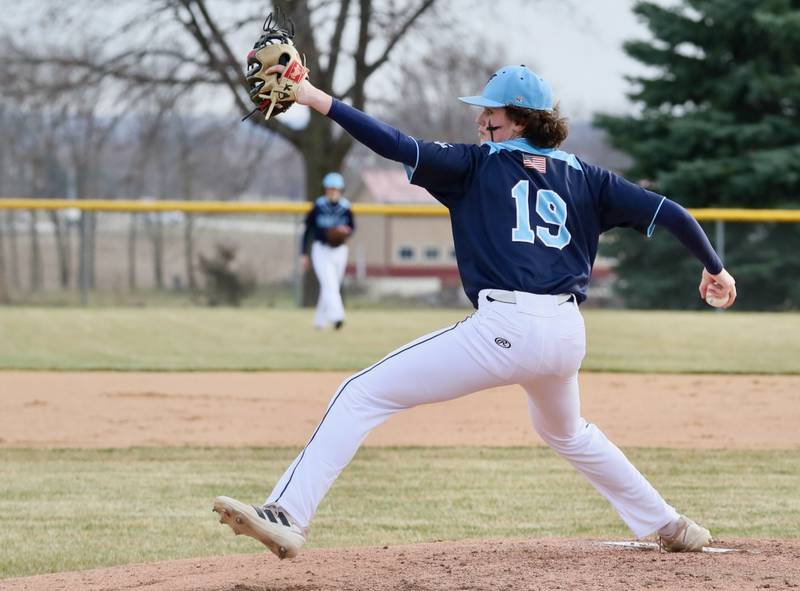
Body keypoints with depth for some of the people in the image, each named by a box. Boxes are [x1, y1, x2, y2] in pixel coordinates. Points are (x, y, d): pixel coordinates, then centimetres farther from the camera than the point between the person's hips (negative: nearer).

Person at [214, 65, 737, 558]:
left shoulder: (478, 165, 5)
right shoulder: (585, 178, 17)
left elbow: (403, 148, -8)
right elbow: (668, 213, 14)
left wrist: (319, 100, -8)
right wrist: (716, 269, 28)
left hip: (504, 328, -6)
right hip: (569, 334, 7)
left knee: (362, 395, -5)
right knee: (566, 432, 38)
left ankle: (287, 516, -20)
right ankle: (667, 525, 41)